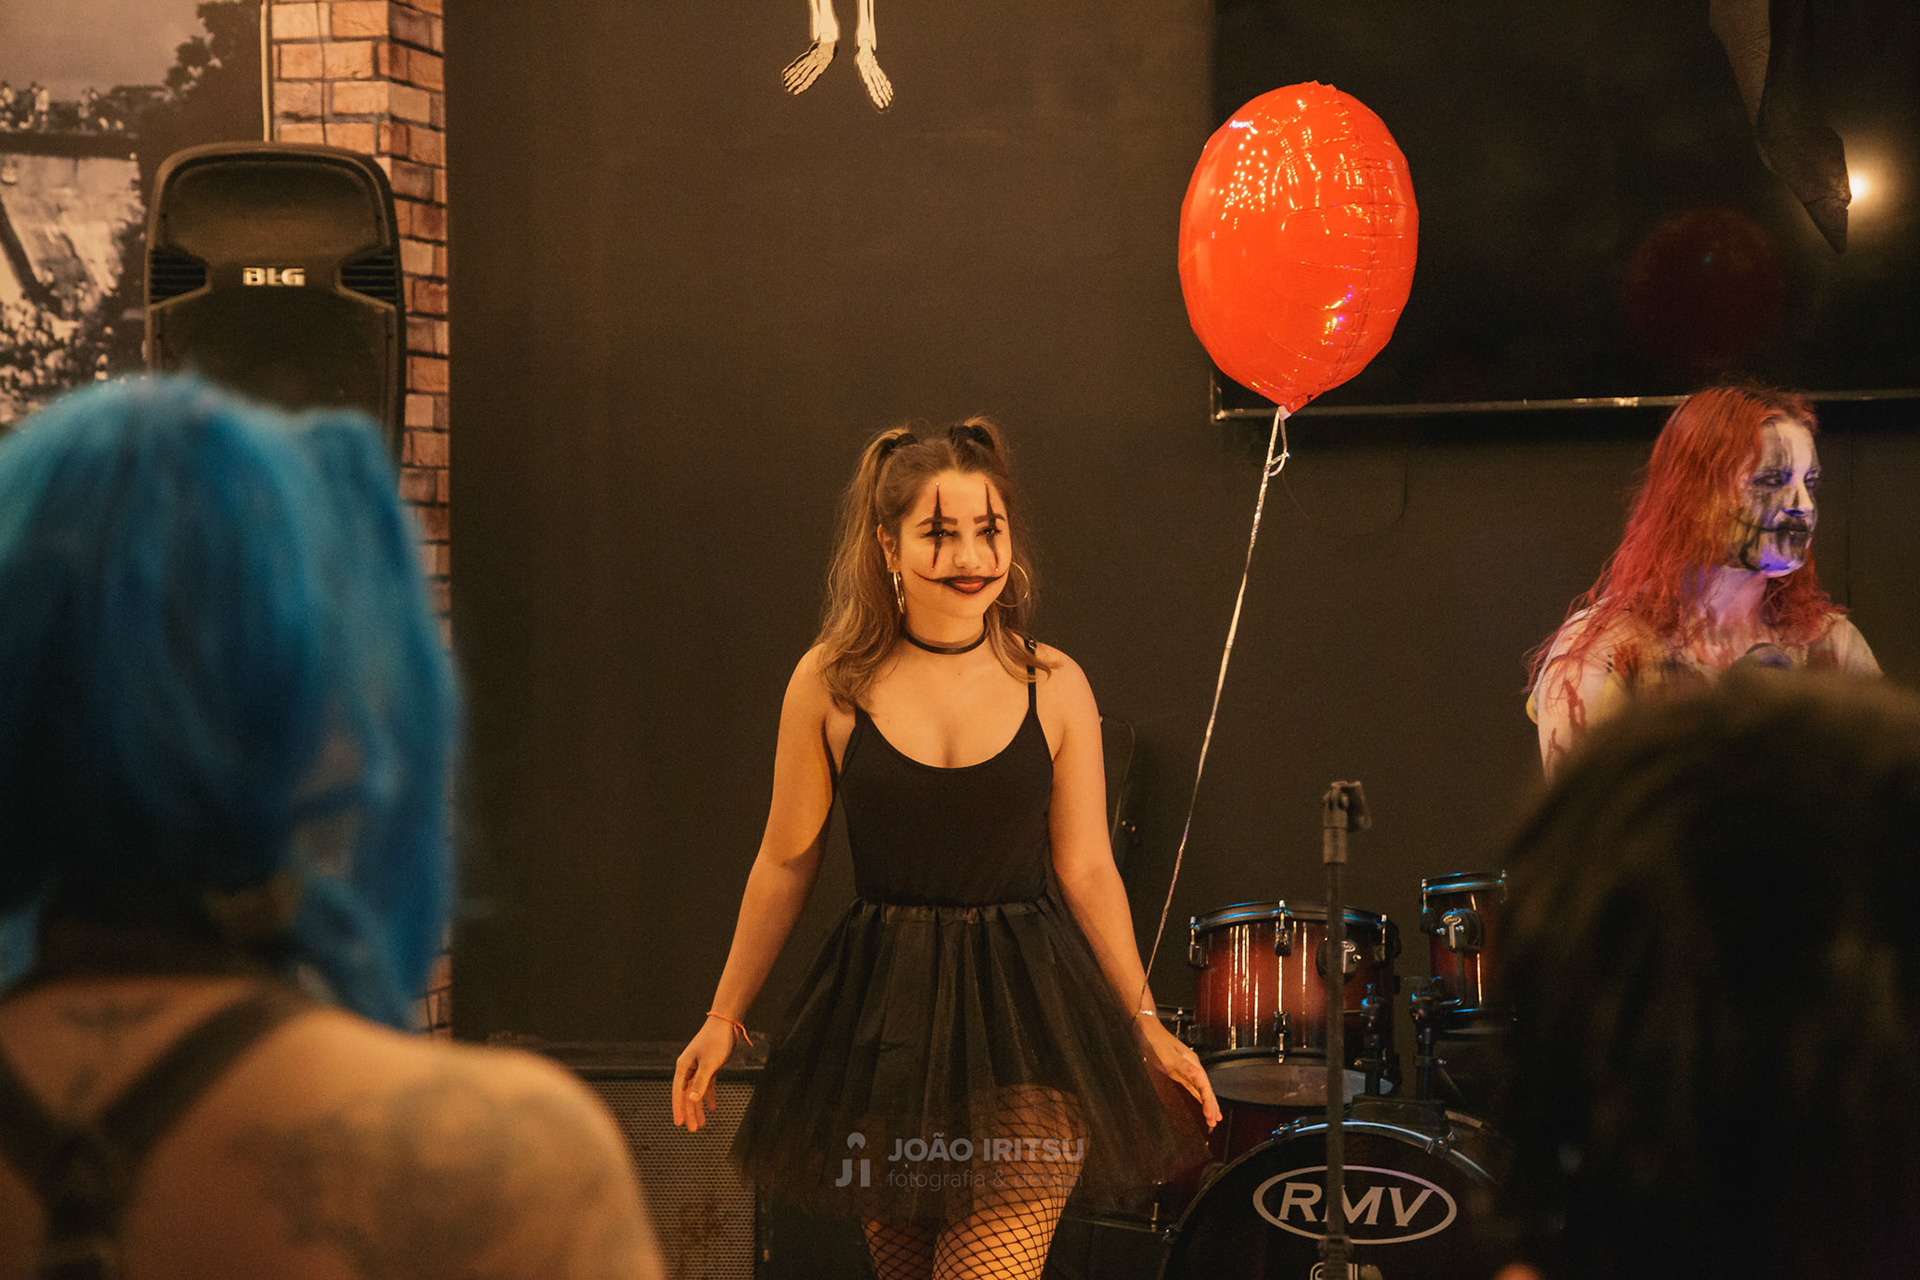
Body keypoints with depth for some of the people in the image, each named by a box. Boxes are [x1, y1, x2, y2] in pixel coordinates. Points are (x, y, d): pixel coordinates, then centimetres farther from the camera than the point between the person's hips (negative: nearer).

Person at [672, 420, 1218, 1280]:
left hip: (1026, 1023, -1)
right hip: (884, 1018, 1)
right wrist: (724, 1017, 10)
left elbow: (1088, 871, 8)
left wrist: (1144, 1024, 8)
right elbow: (785, 864, 8)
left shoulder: (1055, 686, 0)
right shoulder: (830, 684, -1)